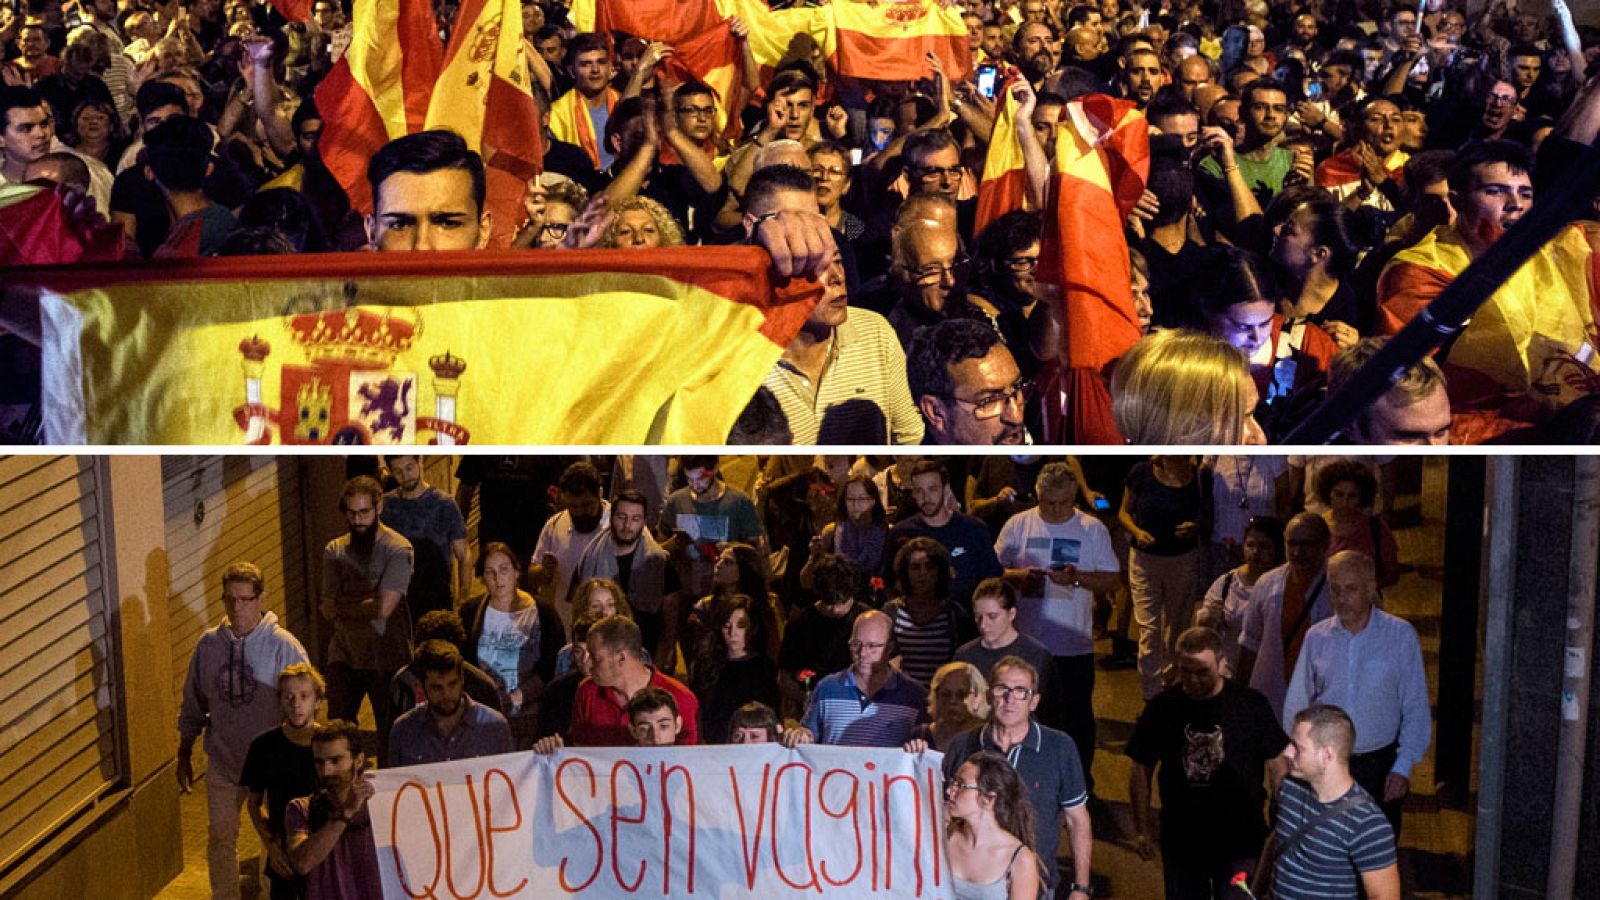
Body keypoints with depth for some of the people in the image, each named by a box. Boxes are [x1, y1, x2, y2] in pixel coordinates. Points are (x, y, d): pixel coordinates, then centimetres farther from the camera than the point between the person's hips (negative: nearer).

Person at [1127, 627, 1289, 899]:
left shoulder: (1250, 705, -8)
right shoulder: (1161, 708, -5)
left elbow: (1278, 766, 0)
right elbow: (1141, 770, 3)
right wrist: (1141, 831, 3)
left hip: (1240, 841, -2)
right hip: (1181, 840, 2)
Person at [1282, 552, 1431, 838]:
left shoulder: (1401, 635, -4)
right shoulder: (1317, 637, 3)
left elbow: (1417, 709, -3)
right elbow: (1296, 705, 8)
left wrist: (1403, 768, -9)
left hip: (1380, 765, -2)